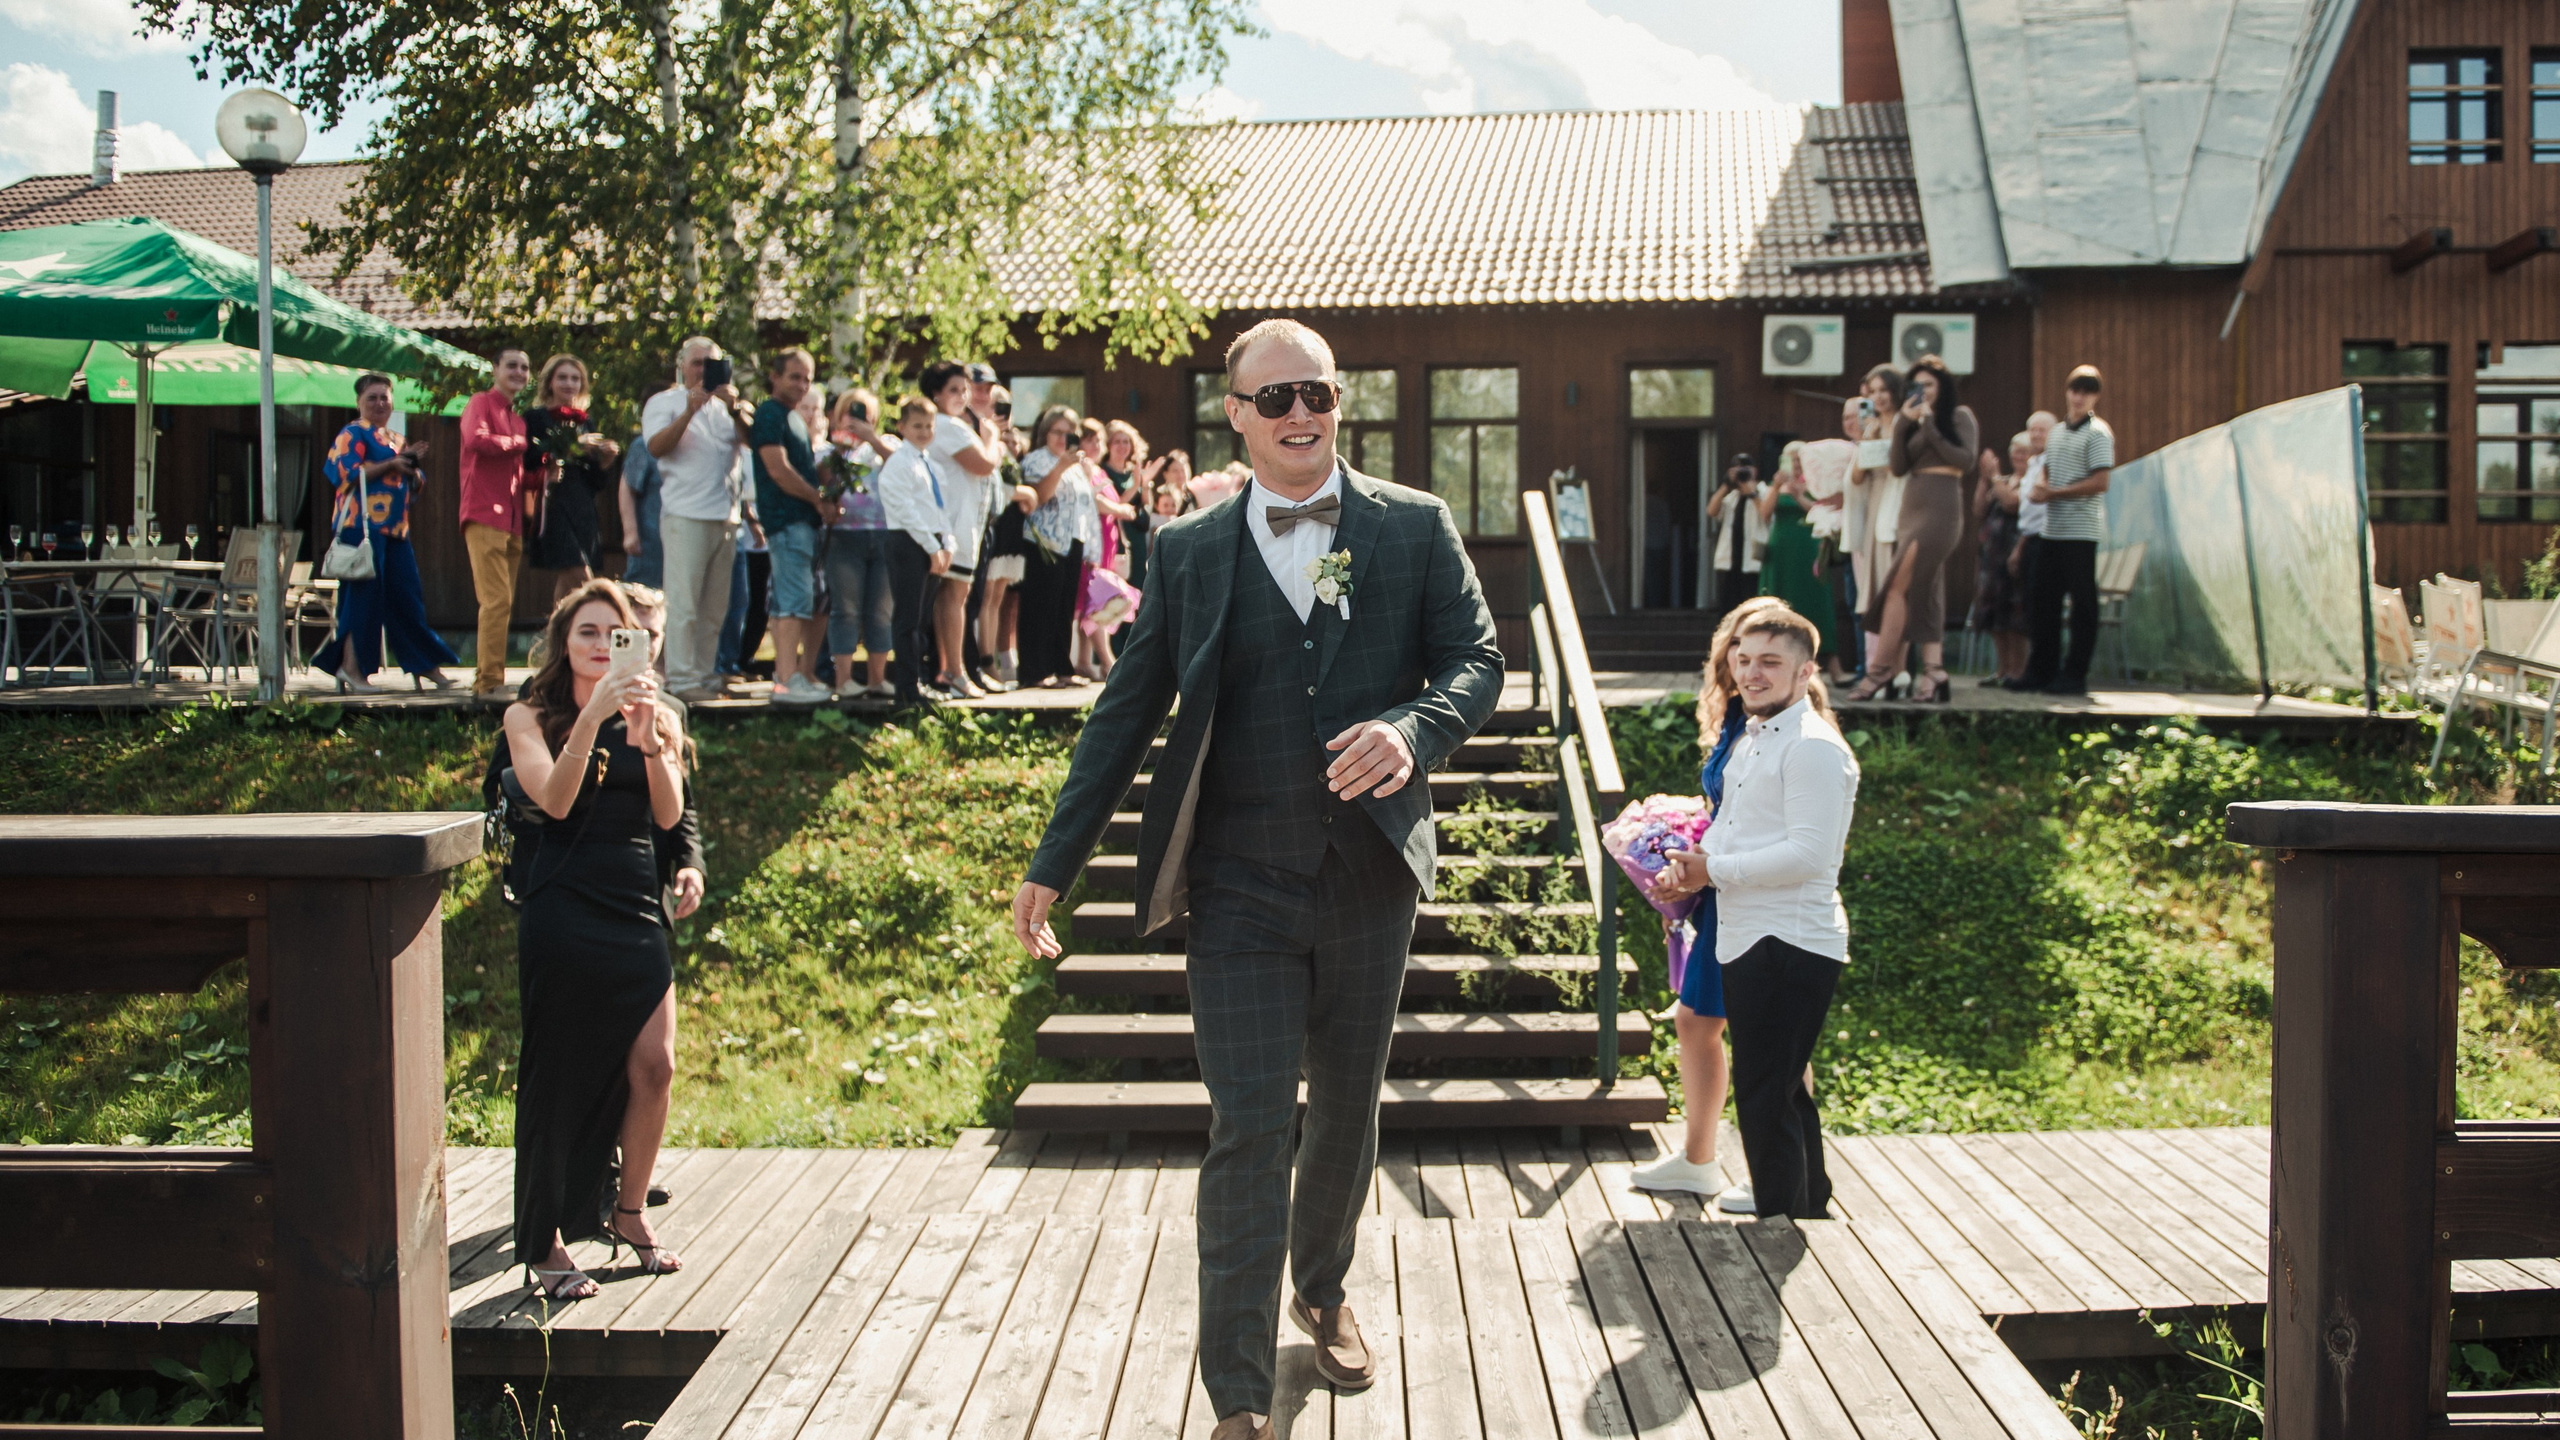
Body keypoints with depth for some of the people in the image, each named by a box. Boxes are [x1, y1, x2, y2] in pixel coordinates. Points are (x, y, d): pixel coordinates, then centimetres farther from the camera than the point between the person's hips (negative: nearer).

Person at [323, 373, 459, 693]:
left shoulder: (397, 440, 22)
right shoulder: (351, 435, 1)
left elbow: (412, 484, 22)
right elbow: (349, 475, -11)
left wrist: (413, 463, 1)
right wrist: (391, 464, -13)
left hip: (395, 528, 7)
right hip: (362, 525, -7)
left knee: (407, 597, 6)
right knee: (364, 594, -8)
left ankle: (425, 665, 9)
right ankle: (352, 666, -5)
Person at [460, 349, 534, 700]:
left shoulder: (519, 419, 25)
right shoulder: (481, 404, 1)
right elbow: (476, 439, -19)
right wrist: (521, 444, -8)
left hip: (513, 521, 8)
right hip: (485, 516, -8)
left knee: (504, 604, 7)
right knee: (497, 600, -15)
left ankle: (483, 681, 12)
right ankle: (490, 683, -13)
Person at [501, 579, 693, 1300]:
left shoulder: (653, 717, 11)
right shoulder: (530, 717, 4)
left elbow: (668, 814, -2)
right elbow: (555, 800, -15)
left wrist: (649, 739, -18)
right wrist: (593, 715, -24)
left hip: (638, 908, 3)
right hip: (564, 909, -3)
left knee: (654, 1064, -4)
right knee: (561, 1075, 0)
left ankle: (630, 1211, 18)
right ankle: (543, 1241, 12)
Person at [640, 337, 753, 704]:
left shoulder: (727, 405, 20)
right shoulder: (663, 402, 8)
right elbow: (656, 447, -10)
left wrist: (735, 409, -13)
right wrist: (689, 411, -20)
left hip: (726, 518, 5)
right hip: (685, 516, -5)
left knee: (715, 607, 6)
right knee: (684, 604, -9)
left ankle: (704, 674, 11)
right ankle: (681, 678, -9)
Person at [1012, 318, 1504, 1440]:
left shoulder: (1415, 527, 4)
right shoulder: (1188, 550, 4)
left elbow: (1477, 658, 2)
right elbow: (1126, 711, 5)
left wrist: (1413, 729, -21)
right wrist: (1053, 864, 3)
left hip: (1370, 876, 2)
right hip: (1242, 885, -1)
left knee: (1348, 1107, 17)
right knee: (1249, 1126, -6)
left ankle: (1324, 1291, 44)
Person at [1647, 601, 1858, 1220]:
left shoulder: (1813, 747, -14)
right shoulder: (1751, 739, 17)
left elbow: (1807, 854, -22)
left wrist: (1713, 871, -14)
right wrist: (1691, 867, 5)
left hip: (1790, 946, -10)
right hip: (1750, 938, 10)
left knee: (1764, 1097, -6)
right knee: (1783, 1085, 22)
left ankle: (1783, 1218, 3)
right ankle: (1806, 1200, 37)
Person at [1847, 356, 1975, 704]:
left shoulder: (1958, 416, 3)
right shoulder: (1911, 421, 19)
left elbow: (1966, 461, -9)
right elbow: (1898, 466, 7)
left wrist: (1930, 427, -10)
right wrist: (1903, 424, -3)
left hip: (1940, 508, -7)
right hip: (1911, 507, 7)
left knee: (1899, 587, -13)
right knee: (1925, 592, 2)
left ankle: (1880, 671, -12)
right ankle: (1934, 673, 1)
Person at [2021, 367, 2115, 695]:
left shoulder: (2098, 432, -6)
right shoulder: (2058, 432, 18)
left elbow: (2100, 482, -14)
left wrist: (2055, 493, -14)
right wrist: (2038, 488, 1)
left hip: (2081, 532, -8)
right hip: (2052, 529, 8)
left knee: (2082, 602, -3)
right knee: (2043, 600, 9)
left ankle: (2075, 676, 1)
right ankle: (2042, 672, 17)